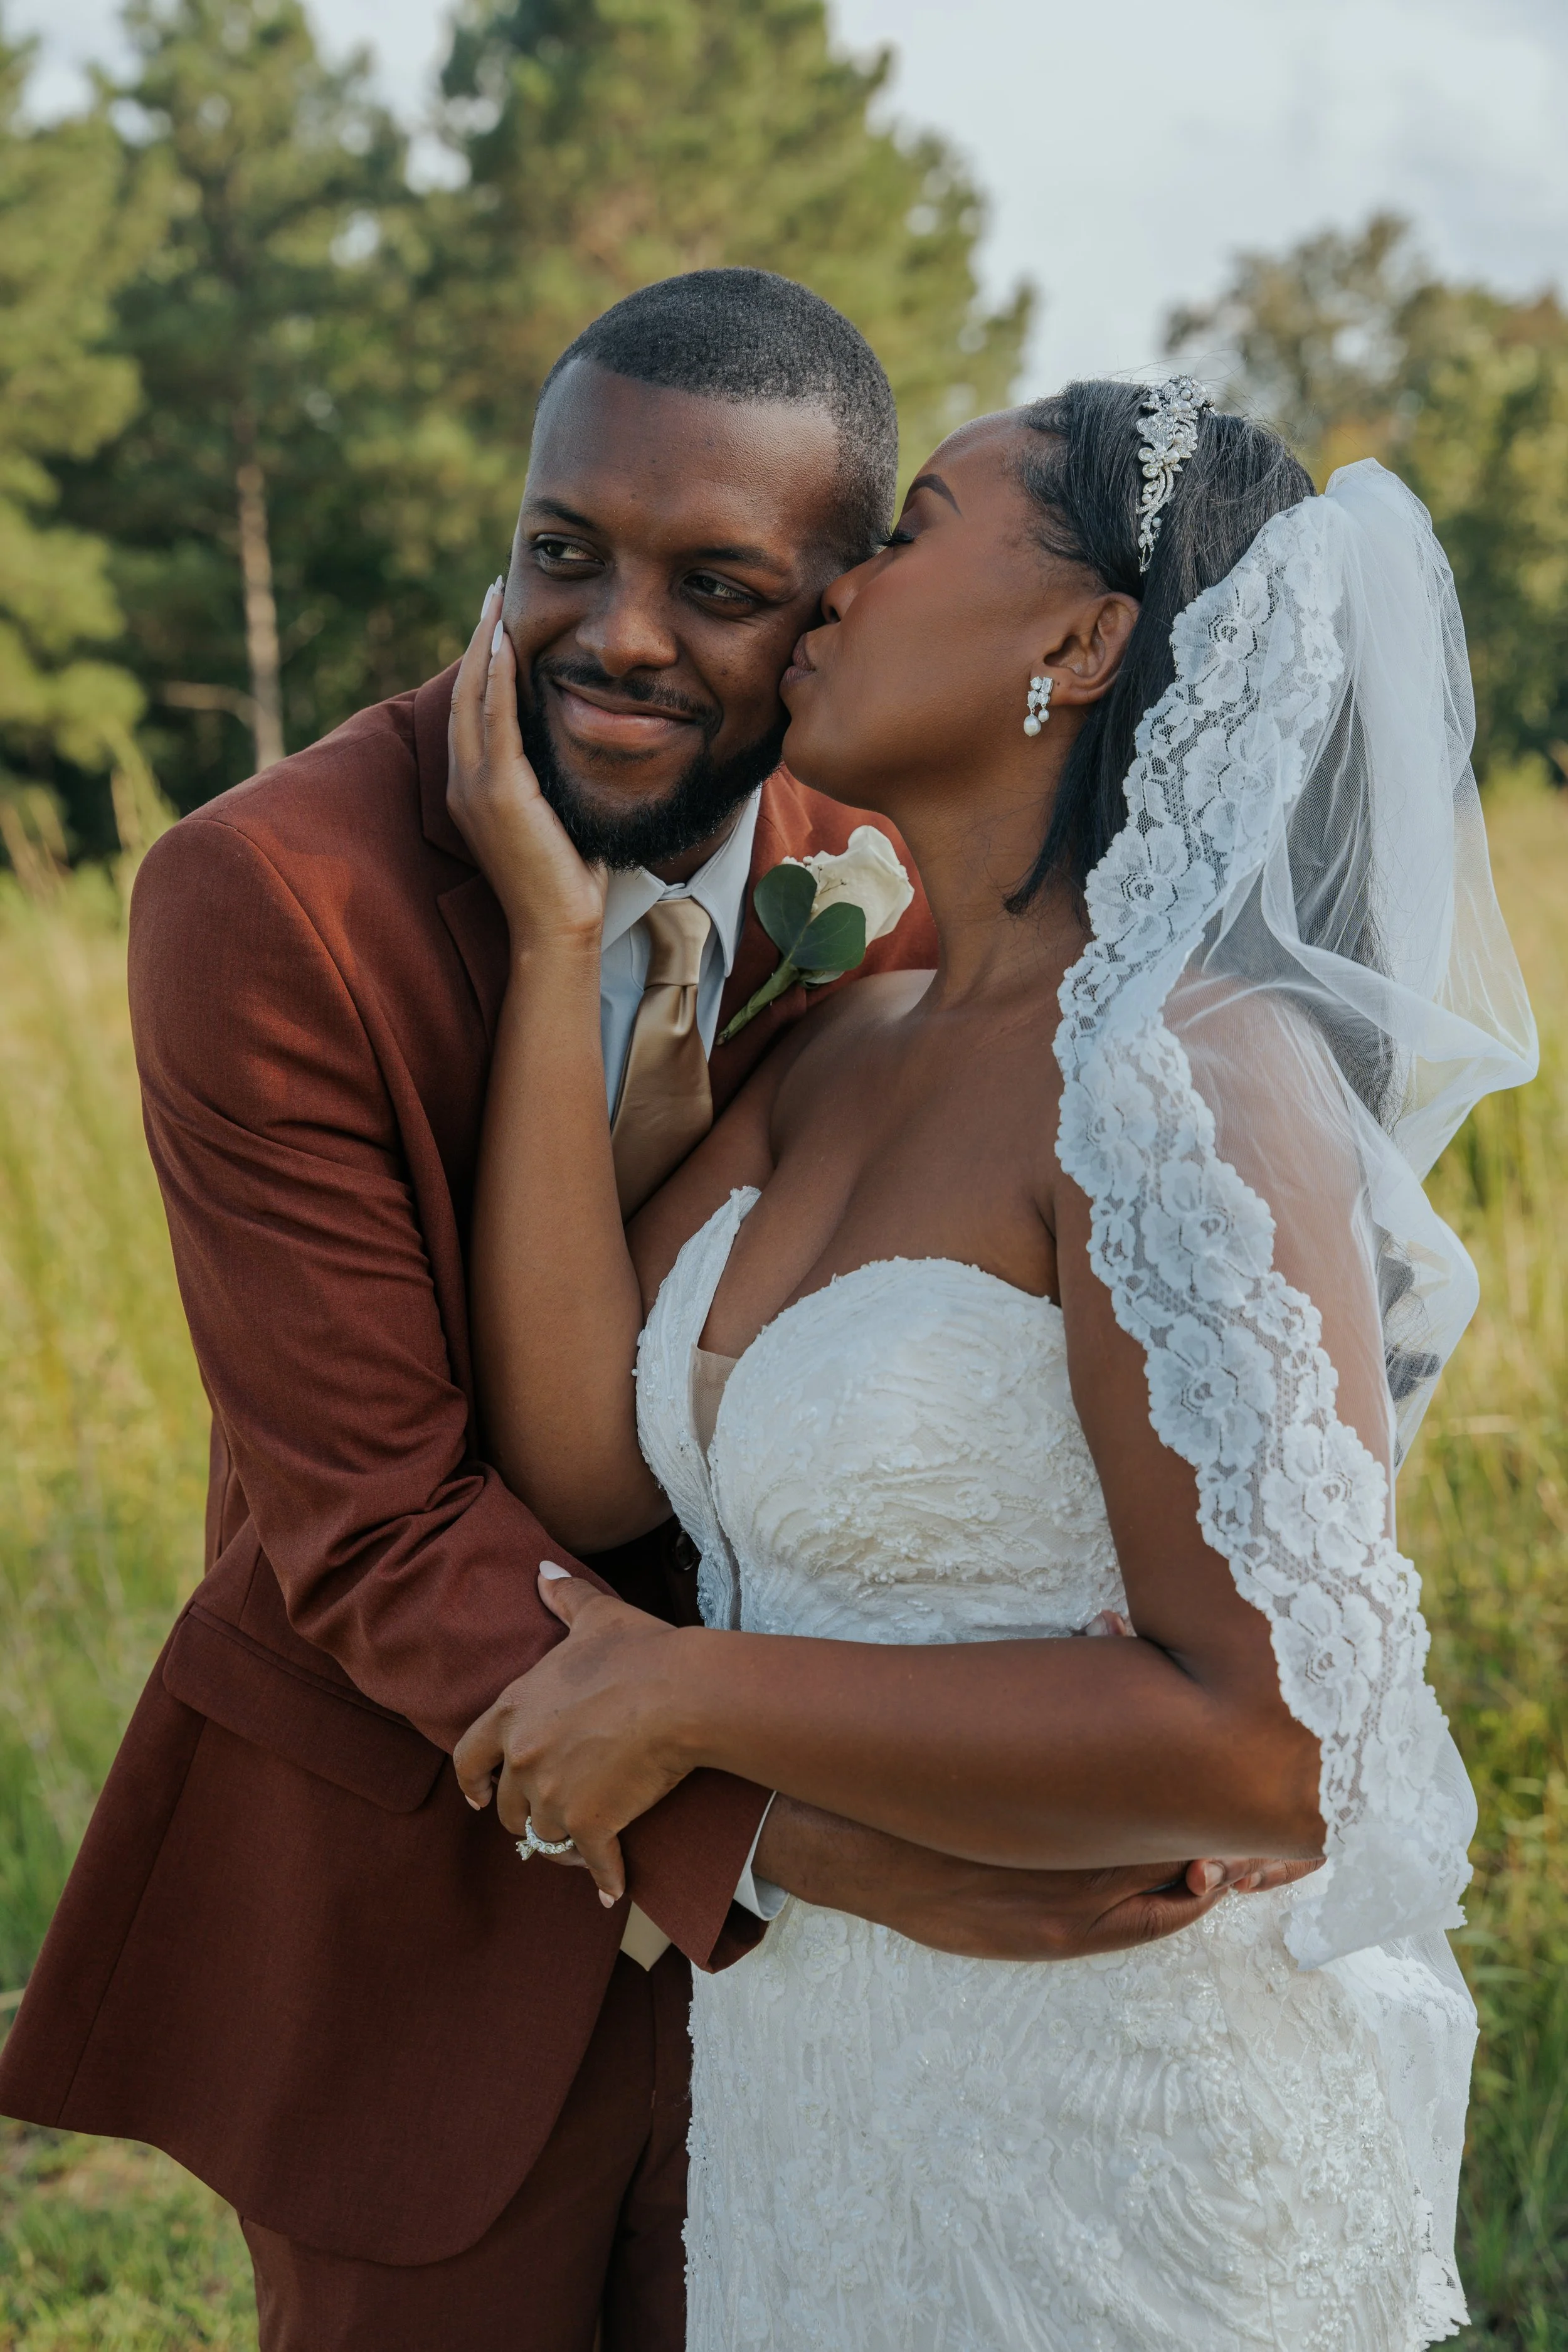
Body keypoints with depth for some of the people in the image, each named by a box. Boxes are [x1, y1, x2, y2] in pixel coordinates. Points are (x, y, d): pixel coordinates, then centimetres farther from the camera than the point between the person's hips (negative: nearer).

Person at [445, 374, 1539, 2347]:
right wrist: (555, 938, -9)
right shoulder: (844, 1051, 3)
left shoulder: (1185, 1091, -22)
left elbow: (1264, 1746, -28)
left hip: (1116, 2157, -7)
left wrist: (688, 1692, -20)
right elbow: (578, 1463, -8)